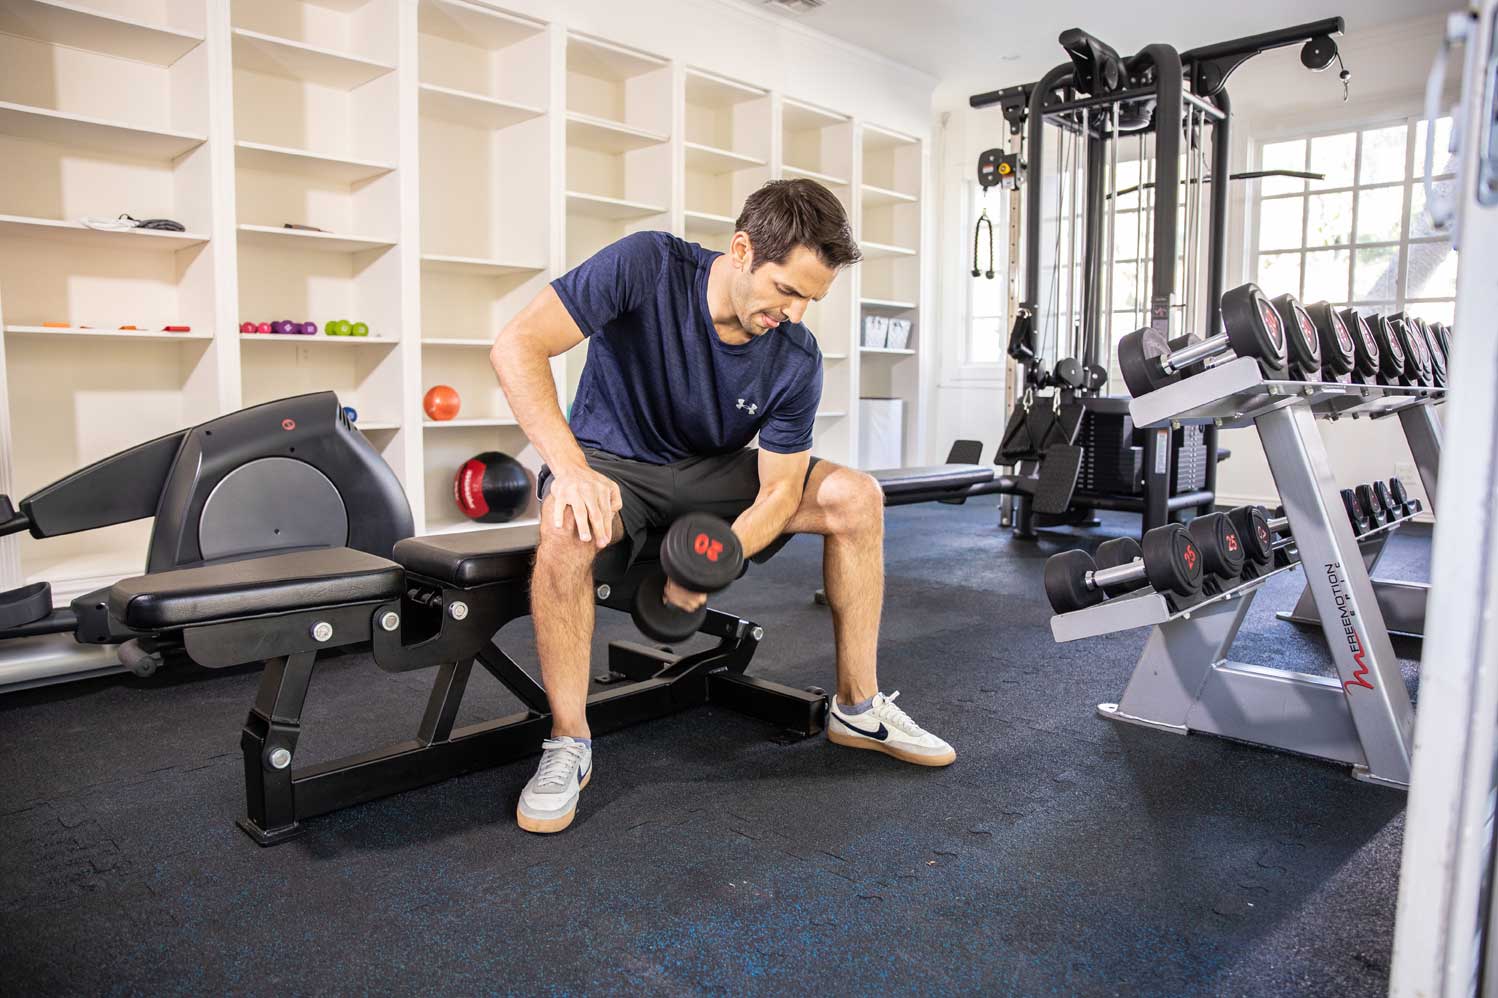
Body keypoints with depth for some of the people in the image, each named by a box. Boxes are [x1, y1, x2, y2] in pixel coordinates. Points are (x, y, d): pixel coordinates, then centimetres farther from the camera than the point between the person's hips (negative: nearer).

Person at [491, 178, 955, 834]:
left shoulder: (797, 360, -15)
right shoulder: (647, 267, -25)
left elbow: (778, 489, -13)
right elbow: (517, 346, -29)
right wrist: (571, 469, -42)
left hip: (710, 471, 4)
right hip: (613, 460, -3)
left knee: (856, 498, -14)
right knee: (568, 529, -39)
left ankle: (857, 709, -1)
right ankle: (569, 742, -20)